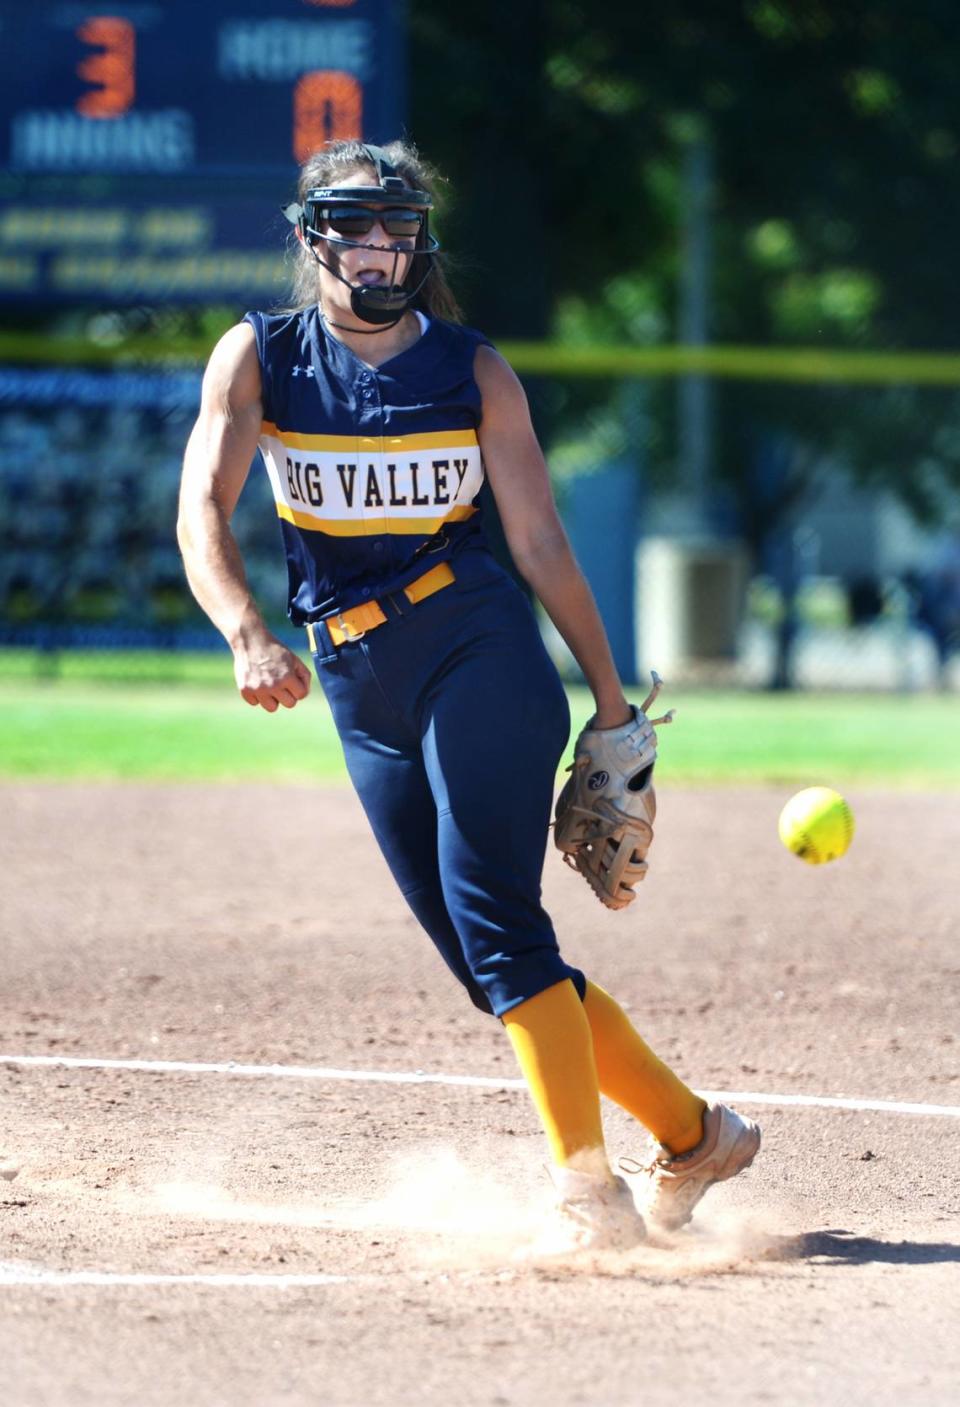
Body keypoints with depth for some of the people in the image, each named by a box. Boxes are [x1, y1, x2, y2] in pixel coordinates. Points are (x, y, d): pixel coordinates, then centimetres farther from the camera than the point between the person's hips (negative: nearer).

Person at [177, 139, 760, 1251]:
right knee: (486, 956, 3)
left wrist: (611, 700, 7)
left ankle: (587, 1181, -20)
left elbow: (539, 542, 7)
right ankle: (691, 1135, 14)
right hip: (358, 687, 3)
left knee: (494, 921, -18)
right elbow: (203, 511, -9)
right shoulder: (258, 358, 4)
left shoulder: (474, 373, 3)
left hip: (476, 645, -3)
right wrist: (247, 634, -28)